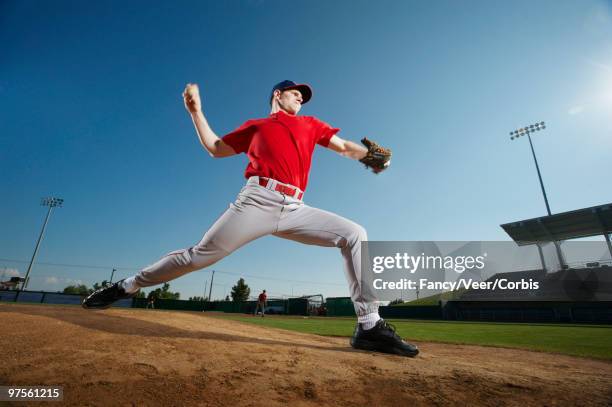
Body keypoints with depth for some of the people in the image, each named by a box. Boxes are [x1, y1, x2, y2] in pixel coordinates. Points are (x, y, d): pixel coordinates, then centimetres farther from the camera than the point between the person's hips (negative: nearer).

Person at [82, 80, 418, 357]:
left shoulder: (310, 124, 28)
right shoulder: (255, 126, 22)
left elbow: (345, 147, 21)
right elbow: (215, 148, 23)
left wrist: (371, 154, 1)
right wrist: (195, 110, 19)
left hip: (295, 210, 3)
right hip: (258, 201, -2)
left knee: (354, 235, -12)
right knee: (199, 255, -5)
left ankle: (369, 326, -11)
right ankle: (127, 286, 19)